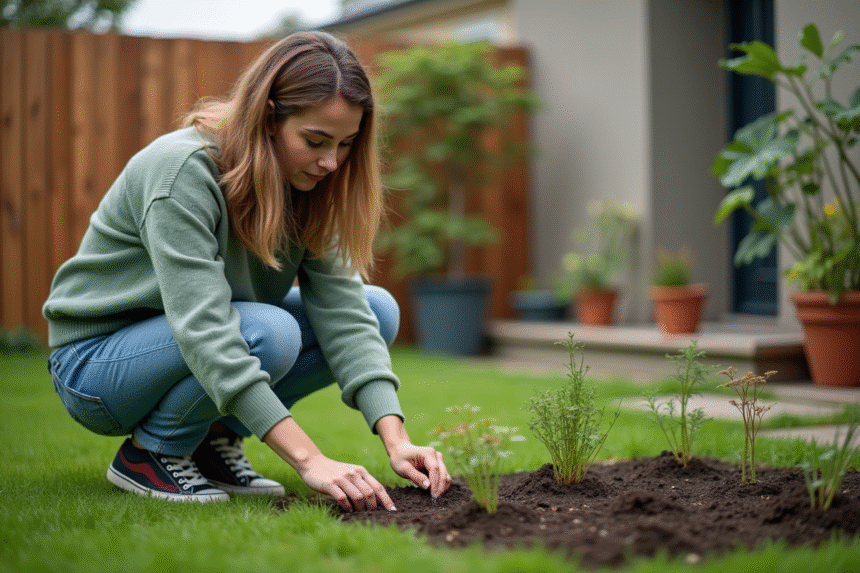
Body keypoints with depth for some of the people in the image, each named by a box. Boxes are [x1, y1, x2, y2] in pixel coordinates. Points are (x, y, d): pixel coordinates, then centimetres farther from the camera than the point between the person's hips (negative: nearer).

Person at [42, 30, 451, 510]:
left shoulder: (306, 184, -7)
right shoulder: (182, 169, -29)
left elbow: (342, 307, -15)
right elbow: (203, 331, -37)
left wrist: (396, 439, -29)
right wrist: (310, 460, -43)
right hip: (96, 361, -7)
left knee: (379, 309, -8)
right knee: (268, 332, -35)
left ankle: (217, 436, 0)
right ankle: (148, 453, -10)